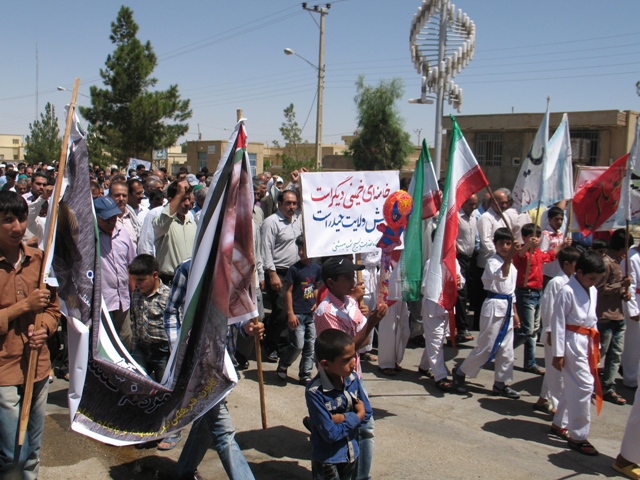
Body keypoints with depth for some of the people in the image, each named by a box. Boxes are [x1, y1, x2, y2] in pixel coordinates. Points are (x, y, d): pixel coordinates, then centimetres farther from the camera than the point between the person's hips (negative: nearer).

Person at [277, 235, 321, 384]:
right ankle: (282, 366, 18)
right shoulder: (294, 269, -9)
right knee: (298, 345, -7)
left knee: (310, 345, 7)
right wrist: (290, 313, -12)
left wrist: (316, 302, 4)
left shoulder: (316, 268, 6)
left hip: (311, 313, 5)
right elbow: (288, 291, -8)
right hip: (297, 313, -5)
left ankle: (305, 374, 18)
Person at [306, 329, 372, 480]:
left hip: (352, 455, 5)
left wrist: (342, 418, -18)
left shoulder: (352, 378, -9)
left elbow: (367, 413, -3)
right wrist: (356, 417, -14)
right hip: (327, 460, -5)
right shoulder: (315, 392, -26)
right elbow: (331, 434, -24)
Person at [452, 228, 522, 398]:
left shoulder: (511, 265, 14)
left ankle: (500, 384, 23)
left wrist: (514, 312, 21)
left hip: (507, 308, 8)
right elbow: (501, 275, -36)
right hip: (494, 307, -8)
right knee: (486, 347, -4)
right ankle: (460, 373, 12)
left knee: (506, 349, 11)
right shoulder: (492, 262, -12)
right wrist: (510, 256, -49)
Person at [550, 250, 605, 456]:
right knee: (584, 386, -9)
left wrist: (595, 346, 18)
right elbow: (558, 322, -14)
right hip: (573, 343, -8)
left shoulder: (593, 291, 9)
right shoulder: (568, 291, -16)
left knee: (573, 387, 15)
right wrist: (558, 353, -14)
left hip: (587, 343, 8)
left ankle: (559, 424, 31)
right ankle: (578, 436, 0)